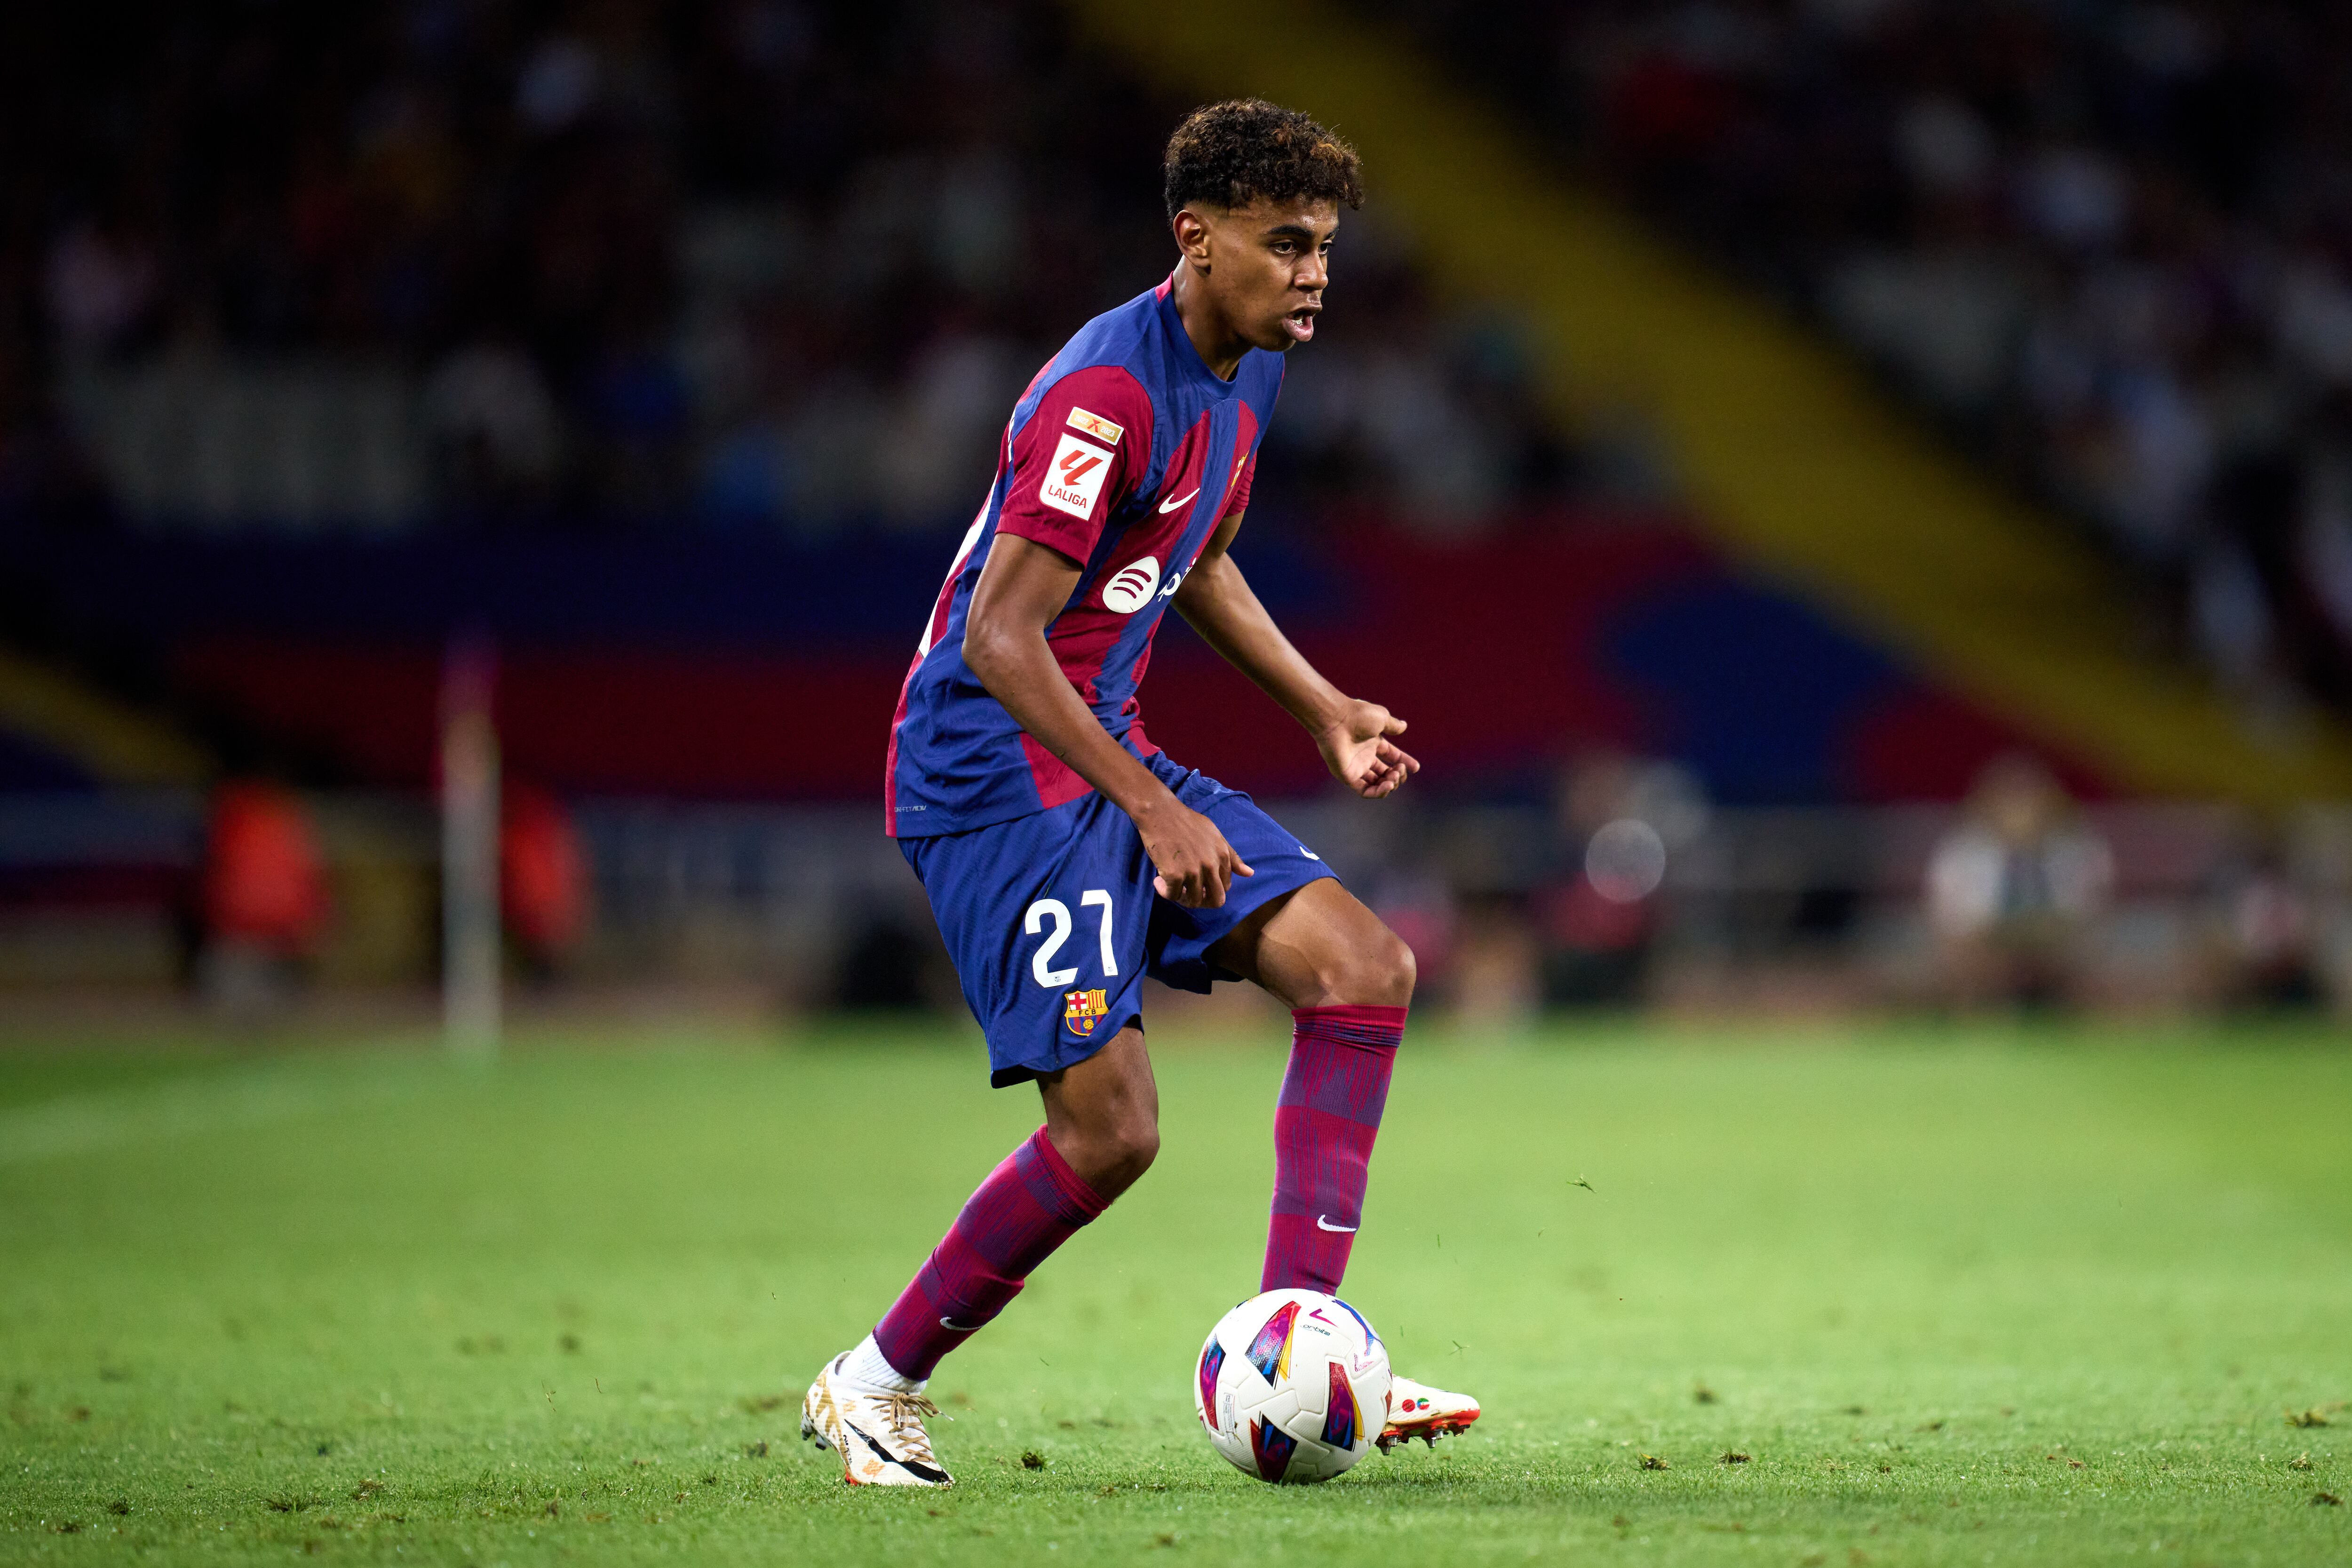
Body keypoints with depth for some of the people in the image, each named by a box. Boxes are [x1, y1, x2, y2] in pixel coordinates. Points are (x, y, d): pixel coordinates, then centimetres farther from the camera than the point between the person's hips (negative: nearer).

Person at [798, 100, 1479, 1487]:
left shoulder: (1248, 374, 9)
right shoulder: (1108, 389, -22)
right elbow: (1000, 639, -25)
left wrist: (1326, 710, 19)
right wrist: (1153, 810, -26)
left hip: (1110, 756, 9)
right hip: (994, 773, -9)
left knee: (1365, 965, -5)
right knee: (1111, 1127, -13)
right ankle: (875, 1386, 6)